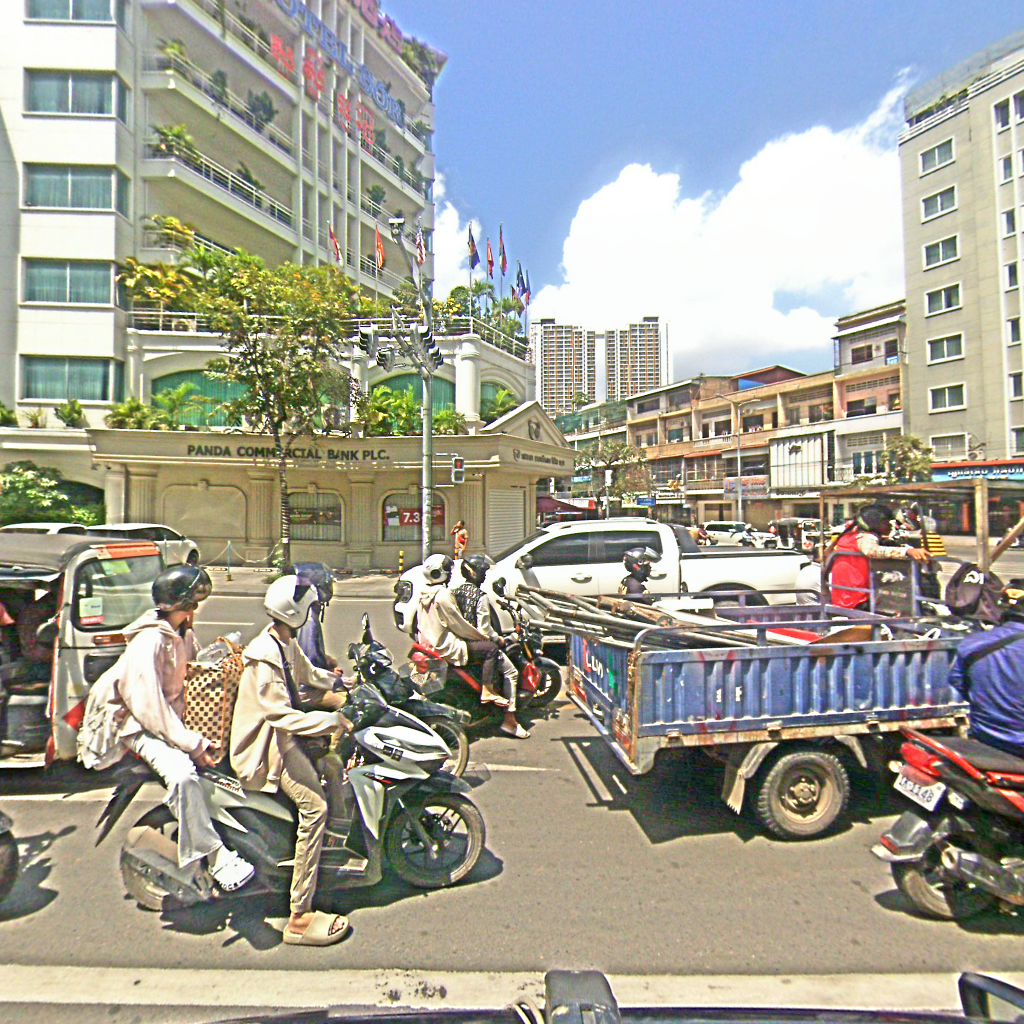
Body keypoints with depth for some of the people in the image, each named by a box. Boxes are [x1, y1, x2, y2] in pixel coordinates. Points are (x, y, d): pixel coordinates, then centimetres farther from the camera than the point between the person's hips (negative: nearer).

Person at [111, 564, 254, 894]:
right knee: (181, 773, -33)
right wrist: (193, 745, -25)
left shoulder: (185, 636, 8)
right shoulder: (149, 642, -20)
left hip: (177, 716, 9)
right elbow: (149, 707, -24)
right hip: (144, 726, -9)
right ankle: (217, 858, -27)